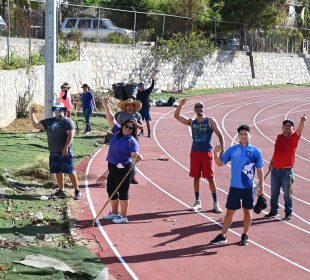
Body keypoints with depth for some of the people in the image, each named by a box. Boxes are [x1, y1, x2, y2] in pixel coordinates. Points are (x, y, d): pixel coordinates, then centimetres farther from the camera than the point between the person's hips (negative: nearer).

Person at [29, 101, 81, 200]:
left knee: (70, 171, -6)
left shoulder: (67, 121, -4)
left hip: (65, 152, -6)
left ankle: (77, 191, 0)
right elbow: (36, 125, 17)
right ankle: (61, 190, 21)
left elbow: (71, 135, -13)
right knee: (58, 171, 11)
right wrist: (32, 114, 5)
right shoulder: (49, 122, 15)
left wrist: (66, 147, -22)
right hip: (54, 152, 6)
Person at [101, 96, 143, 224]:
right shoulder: (117, 132, 4)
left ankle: (124, 216, 8)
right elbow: (111, 119, 5)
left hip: (124, 169, -8)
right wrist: (106, 107, -4)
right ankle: (114, 213, 33)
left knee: (123, 192, -1)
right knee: (111, 190, 17)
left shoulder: (132, 141, -14)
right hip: (112, 167, 8)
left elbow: (134, 155, -23)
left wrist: (137, 157, -46)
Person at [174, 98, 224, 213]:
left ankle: (216, 203, 3)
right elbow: (176, 116, 2)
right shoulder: (192, 122, 8)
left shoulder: (210, 121, -2)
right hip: (195, 152, 4)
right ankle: (197, 202, 18)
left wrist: (222, 149, -15)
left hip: (207, 153, -3)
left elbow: (219, 135, -3)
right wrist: (181, 105, -13)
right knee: (196, 177, 7)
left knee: (210, 178, -2)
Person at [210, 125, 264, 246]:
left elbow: (260, 170, 4)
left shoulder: (255, 151, 0)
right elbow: (220, 163, 4)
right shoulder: (232, 150, 3)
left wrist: (261, 186, 1)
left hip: (249, 187, -1)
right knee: (230, 211, 5)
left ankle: (245, 236, 23)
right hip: (234, 187, 1)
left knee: (247, 211, 9)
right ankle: (222, 236, 12)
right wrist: (216, 153, -13)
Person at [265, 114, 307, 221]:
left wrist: (302, 121, -43)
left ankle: (288, 213, 11)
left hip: (287, 171, -4)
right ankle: (274, 211, 26)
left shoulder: (294, 138, -5)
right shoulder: (279, 137, 8)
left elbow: (299, 130, -25)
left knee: (287, 194, 1)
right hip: (275, 169, 5)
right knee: (274, 193, 13)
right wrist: (271, 162, 19)